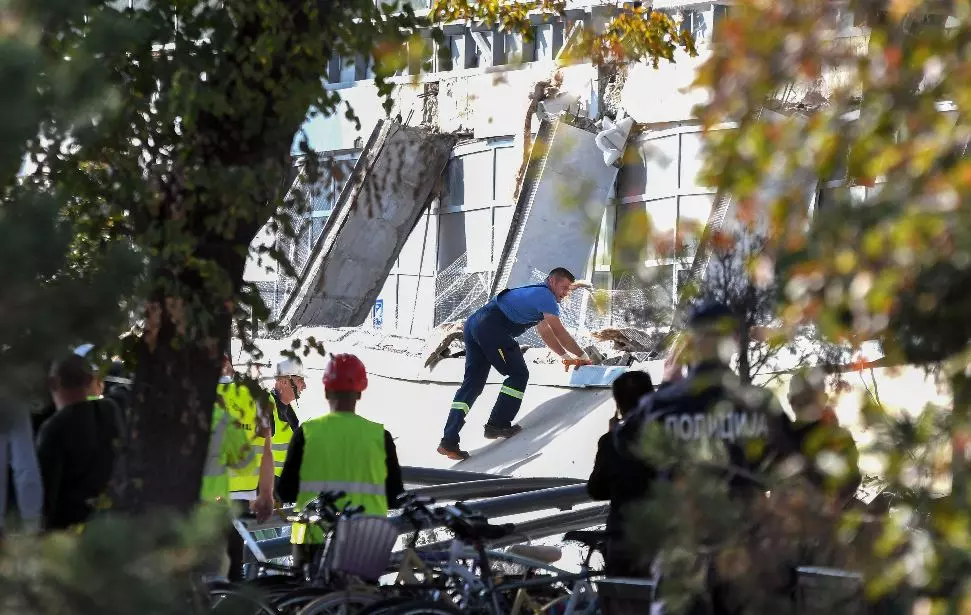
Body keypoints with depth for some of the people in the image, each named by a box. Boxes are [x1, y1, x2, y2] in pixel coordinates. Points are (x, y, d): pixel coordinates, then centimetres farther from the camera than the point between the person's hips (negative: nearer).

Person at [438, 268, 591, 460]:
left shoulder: (535, 293, 31)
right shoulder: (545, 295, 0)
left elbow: (545, 332, 38)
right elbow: (560, 332, -3)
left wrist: (565, 356, 36)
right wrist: (583, 356, 6)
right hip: (492, 327, -10)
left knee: (472, 384, 6)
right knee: (518, 374, 2)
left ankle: (449, 441, -2)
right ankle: (498, 425, 1)